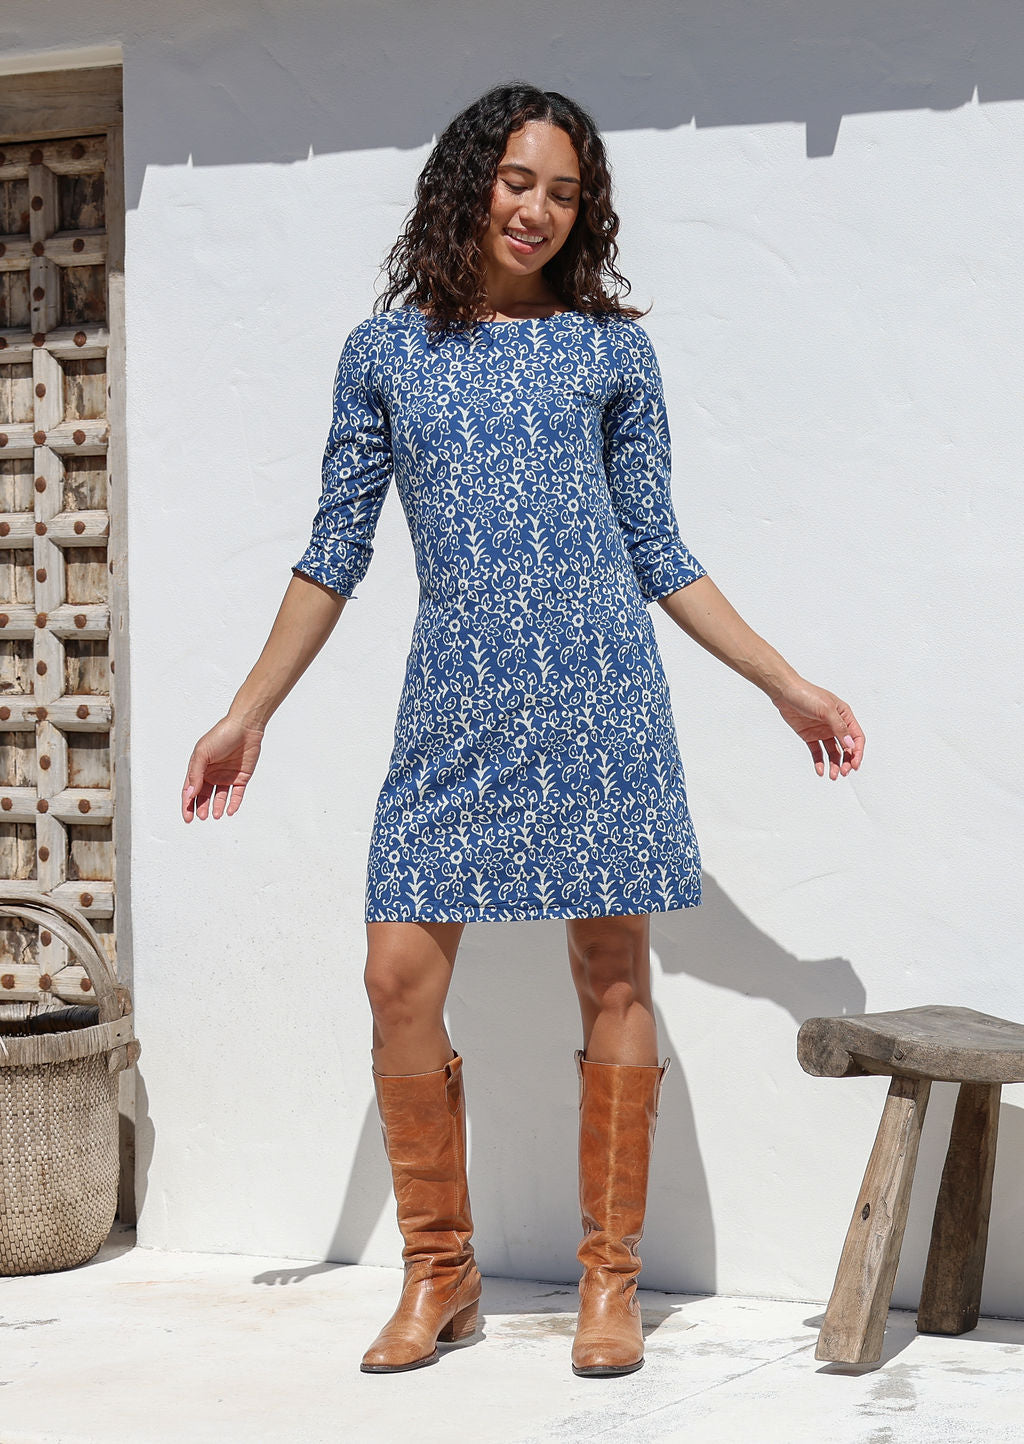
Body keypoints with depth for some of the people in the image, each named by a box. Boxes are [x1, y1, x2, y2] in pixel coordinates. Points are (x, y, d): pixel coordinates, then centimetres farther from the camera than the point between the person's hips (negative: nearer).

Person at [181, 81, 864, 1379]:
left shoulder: (609, 348, 9)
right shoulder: (383, 353, 11)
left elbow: (658, 555, 12)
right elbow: (334, 553, 14)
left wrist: (787, 686, 9)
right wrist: (247, 716, 12)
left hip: (597, 689, -1)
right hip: (454, 703, 1)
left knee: (611, 973, 1)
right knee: (399, 977, -5)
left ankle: (611, 1273, 13)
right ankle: (438, 1271, 11)